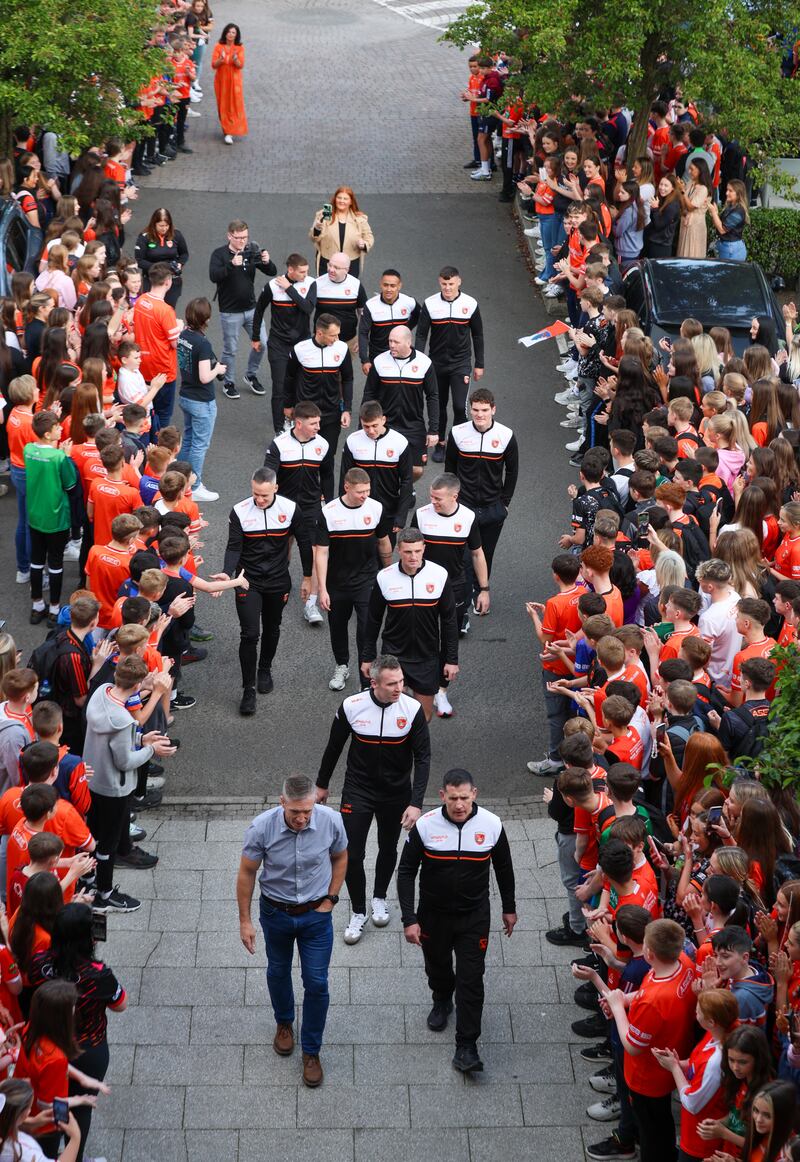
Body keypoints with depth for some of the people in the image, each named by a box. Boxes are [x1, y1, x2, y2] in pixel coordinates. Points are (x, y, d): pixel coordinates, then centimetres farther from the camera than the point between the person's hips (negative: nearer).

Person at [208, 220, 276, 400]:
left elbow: (272, 272, -1)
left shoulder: (252, 251, 2)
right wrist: (231, 265, -39)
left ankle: (252, 376, 28)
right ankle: (229, 383, 22)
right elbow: (213, 276, -25)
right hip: (230, 312, -4)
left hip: (251, 309, 4)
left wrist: (267, 262, -23)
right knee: (230, 349, 4)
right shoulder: (219, 254, -9)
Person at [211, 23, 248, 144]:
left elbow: (241, 65, -8)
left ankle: (229, 132, -5)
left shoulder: (239, 48, -3)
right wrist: (221, 59, -25)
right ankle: (227, 131, 13)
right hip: (221, 80, 1)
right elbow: (214, 65, -6)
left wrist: (235, 59, -28)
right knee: (223, 106, 4)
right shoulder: (218, 46, -3)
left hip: (234, 80, -1)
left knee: (235, 105, -7)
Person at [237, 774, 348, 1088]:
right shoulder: (261, 827, -27)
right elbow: (247, 873, -11)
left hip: (316, 915, 0)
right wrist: (245, 921, -7)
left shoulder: (331, 821, -24)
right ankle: (284, 1024, 51)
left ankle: (311, 1051, 21)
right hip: (275, 912, 0)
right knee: (278, 972, 22)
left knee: (317, 983, 2)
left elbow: (340, 858, -1)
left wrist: (331, 898, -3)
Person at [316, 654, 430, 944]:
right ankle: (358, 912, 21)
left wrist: (416, 803, -19)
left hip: (396, 794, 1)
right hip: (358, 790, -1)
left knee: (388, 849, 19)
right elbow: (334, 746, -2)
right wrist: (322, 784, 10)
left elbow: (423, 757, -13)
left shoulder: (412, 709, -19)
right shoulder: (351, 707, -19)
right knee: (352, 855, -2)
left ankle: (379, 898, 46)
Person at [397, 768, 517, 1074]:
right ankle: (442, 1000, 55)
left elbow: (504, 867, 3)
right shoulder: (425, 826, -18)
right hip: (433, 913, 1)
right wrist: (409, 919, -12)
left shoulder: (491, 825, -15)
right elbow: (406, 871, -9)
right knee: (436, 966, 22)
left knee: (471, 979, -3)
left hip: (474, 915, -1)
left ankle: (466, 1046, 4)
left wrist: (509, 908, 13)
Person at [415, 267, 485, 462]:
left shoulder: (470, 304, -6)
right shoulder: (430, 304, -7)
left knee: (460, 405, -12)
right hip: (437, 363, 1)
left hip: (461, 363, -1)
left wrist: (479, 365, 7)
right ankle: (440, 442, 28)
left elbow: (477, 335, 4)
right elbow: (421, 335, -3)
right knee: (439, 405, 12)